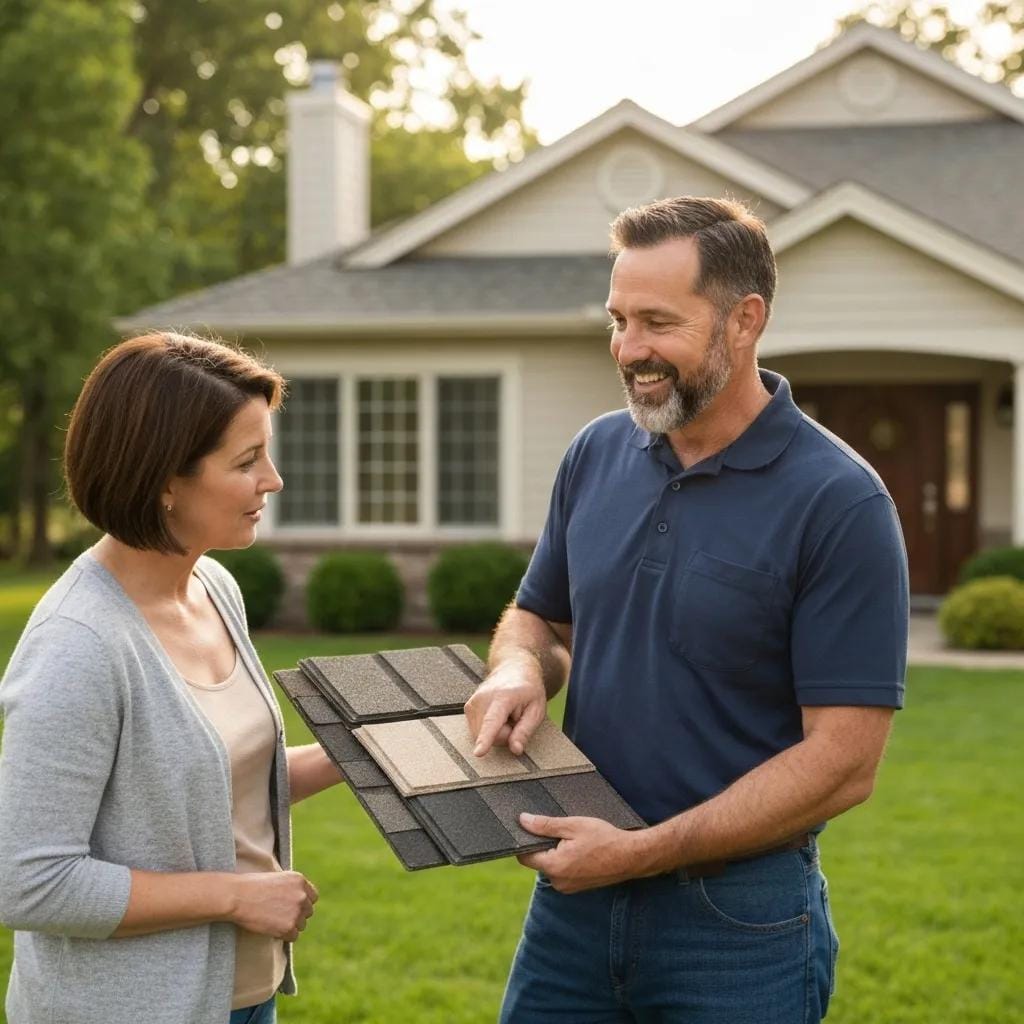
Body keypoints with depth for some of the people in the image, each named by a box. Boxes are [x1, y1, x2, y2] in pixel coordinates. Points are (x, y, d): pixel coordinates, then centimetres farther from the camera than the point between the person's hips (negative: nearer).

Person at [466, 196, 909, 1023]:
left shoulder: (839, 504, -14)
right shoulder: (597, 454, 3)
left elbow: (843, 761, -17)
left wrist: (643, 852, -20)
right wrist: (520, 668, -6)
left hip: (739, 921, -5)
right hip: (575, 895, 5)